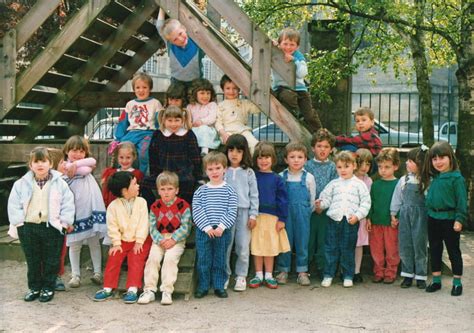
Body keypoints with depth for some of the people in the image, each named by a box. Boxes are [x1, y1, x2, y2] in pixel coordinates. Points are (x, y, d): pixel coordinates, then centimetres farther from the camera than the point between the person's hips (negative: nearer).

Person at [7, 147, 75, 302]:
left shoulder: (59, 183, -5)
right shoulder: (21, 184, -1)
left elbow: (68, 204, -3)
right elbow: (14, 205, 3)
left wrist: (65, 222, -8)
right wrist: (18, 223, -3)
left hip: (52, 227, -2)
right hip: (29, 227, 2)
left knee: (51, 261, 7)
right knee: (32, 260, 13)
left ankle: (48, 288, 21)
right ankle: (34, 288, 27)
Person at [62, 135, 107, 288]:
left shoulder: (85, 163, 17)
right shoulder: (66, 167, -1)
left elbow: (93, 161, -5)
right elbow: (86, 170, -15)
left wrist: (77, 163, -9)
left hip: (91, 208, 4)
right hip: (75, 211, -4)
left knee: (94, 242, 9)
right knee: (75, 244, 4)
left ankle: (97, 273, 16)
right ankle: (75, 275, 13)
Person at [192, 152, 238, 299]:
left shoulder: (229, 190, 1)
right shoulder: (201, 191, 2)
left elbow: (232, 212, -4)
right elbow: (197, 211, -4)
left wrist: (222, 227, -15)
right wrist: (207, 227, -13)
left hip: (222, 231, 0)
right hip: (203, 231, 0)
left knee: (220, 261, 8)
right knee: (203, 260, 5)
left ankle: (219, 286, 20)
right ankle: (203, 286, 17)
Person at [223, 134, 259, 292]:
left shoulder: (248, 173, 5)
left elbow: (254, 194, 5)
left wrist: (253, 214, 0)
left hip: (243, 212, 0)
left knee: (243, 246, 3)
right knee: (225, 245, 3)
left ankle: (241, 276, 13)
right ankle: (225, 275, 14)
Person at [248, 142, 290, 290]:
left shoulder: (276, 179, 1)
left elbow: (283, 199, 2)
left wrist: (282, 219, -3)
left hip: (272, 217, 0)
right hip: (256, 216, 0)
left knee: (271, 247, 7)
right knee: (257, 247, 6)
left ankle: (269, 276, 18)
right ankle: (258, 275, 17)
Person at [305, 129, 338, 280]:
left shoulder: (332, 167, 6)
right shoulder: (308, 165, 4)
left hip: (326, 209, 1)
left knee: (324, 239, 4)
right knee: (308, 238, 3)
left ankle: (322, 269, 14)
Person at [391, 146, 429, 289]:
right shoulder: (403, 180, 4)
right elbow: (397, 197, 10)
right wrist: (394, 213, 10)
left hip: (420, 216, -4)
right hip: (405, 215, 4)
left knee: (420, 246, 3)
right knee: (405, 246, 7)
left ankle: (421, 276, 14)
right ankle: (408, 275, 18)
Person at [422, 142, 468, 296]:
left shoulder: (456, 178, -13)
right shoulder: (433, 177, 6)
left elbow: (462, 201, -13)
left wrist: (459, 219, -17)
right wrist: (429, 213, 6)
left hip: (449, 219, -6)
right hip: (433, 219, 6)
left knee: (453, 250, 6)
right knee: (434, 250, 14)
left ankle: (457, 282, 16)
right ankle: (436, 280, 25)